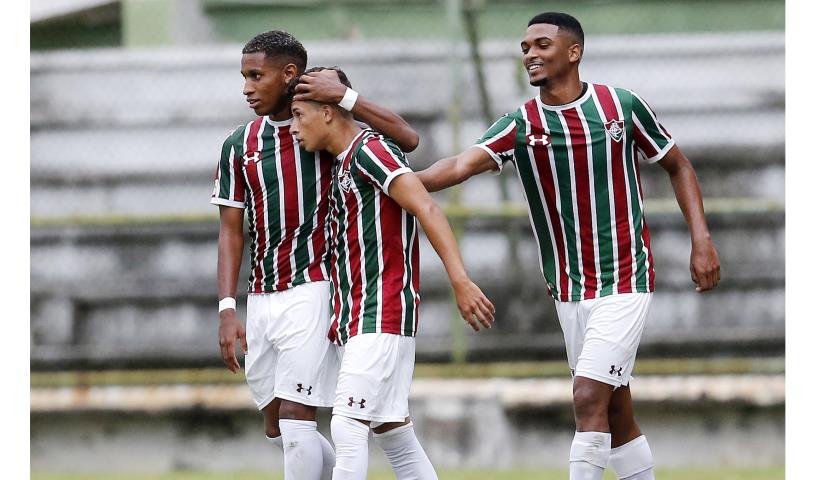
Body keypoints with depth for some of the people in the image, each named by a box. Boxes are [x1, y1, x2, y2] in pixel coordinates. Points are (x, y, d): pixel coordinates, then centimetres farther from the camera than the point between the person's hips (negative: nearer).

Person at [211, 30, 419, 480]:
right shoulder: (240, 145, 8)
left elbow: (406, 139, -14)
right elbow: (231, 230, 7)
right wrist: (227, 308, -3)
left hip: (310, 291, -6)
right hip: (260, 301, 6)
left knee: (295, 415, -12)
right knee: (276, 427, 10)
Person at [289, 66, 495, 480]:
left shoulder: (370, 151, -11)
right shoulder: (343, 164, 18)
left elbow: (426, 209, -21)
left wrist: (460, 281, -29)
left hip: (382, 318, -10)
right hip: (354, 321, 10)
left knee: (347, 427, -15)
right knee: (391, 430, 9)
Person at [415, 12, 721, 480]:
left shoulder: (623, 105, -4)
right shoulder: (521, 125, -2)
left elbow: (678, 166, 9)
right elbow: (463, 165, -18)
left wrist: (702, 239, 0)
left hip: (626, 281, -3)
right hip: (570, 292, 3)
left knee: (590, 399, -16)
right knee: (617, 415, 8)